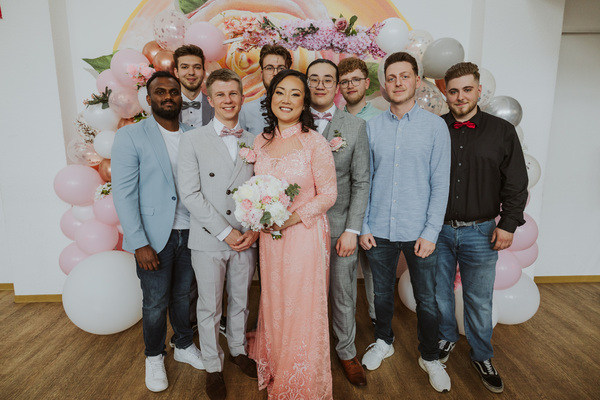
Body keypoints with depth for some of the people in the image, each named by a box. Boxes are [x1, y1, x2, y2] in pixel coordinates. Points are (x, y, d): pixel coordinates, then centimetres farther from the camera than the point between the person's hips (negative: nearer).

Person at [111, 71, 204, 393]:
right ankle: (154, 357, 35)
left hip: (190, 232, 3)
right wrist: (140, 244, -14)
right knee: (156, 302, 10)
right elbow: (123, 194, -9)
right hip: (154, 236, -3)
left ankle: (184, 346, 40)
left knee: (183, 294, 17)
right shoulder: (130, 136, -5)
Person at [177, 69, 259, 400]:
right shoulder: (192, 140, -4)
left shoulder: (254, 143, 5)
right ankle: (213, 367, 32)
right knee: (209, 307, 11)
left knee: (241, 301, 19)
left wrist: (255, 229, -9)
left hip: (246, 239, 3)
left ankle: (238, 350, 42)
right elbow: (190, 193, -11)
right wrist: (225, 232, -15)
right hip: (208, 240, -2)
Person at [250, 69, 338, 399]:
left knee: (303, 310, 7)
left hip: (305, 234, -4)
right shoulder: (261, 142, 5)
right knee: (274, 306, 18)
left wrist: (293, 217, -18)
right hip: (269, 237, 5)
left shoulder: (315, 143, -11)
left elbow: (328, 194, -9)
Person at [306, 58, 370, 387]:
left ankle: (347, 351, 34)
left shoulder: (356, 126, 1)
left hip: (339, 226, 0)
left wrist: (352, 230, -7)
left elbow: (361, 182, -1)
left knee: (344, 295, 12)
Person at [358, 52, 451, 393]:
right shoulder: (372, 126, 2)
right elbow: (364, 180, 3)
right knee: (382, 293, 18)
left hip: (419, 232, -1)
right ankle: (384, 342, 42)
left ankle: (430, 357, 35)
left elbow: (440, 183, -4)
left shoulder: (435, 126, -3)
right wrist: (364, 226, -1)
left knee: (427, 299, 11)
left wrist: (431, 232, -9)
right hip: (380, 230, 2)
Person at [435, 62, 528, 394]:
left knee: (479, 299, 10)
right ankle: (446, 338, 39)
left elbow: (516, 184, 4)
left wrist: (508, 224, -2)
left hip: (480, 232, 0)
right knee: (440, 292, 15)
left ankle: (482, 356, 32)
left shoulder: (502, 131, 2)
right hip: (438, 229, 1)